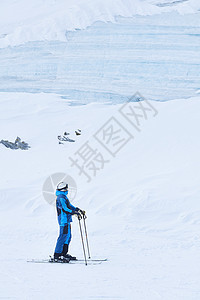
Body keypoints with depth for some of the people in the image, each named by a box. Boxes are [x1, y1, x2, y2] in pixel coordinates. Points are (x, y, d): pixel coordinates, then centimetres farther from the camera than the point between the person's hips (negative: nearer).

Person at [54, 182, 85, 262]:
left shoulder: (64, 197, 18)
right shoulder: (61, 198, -15)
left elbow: (69, 206, 24)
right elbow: (65, 209, -24)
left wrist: (78, 210, 17)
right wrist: (75, 213, -28)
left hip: (67, 221, 11)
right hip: (64, 220, -11)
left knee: (68, 236, 14)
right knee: (63, 236, -12)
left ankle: (64, 254, 20)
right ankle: (57, 256, -11)